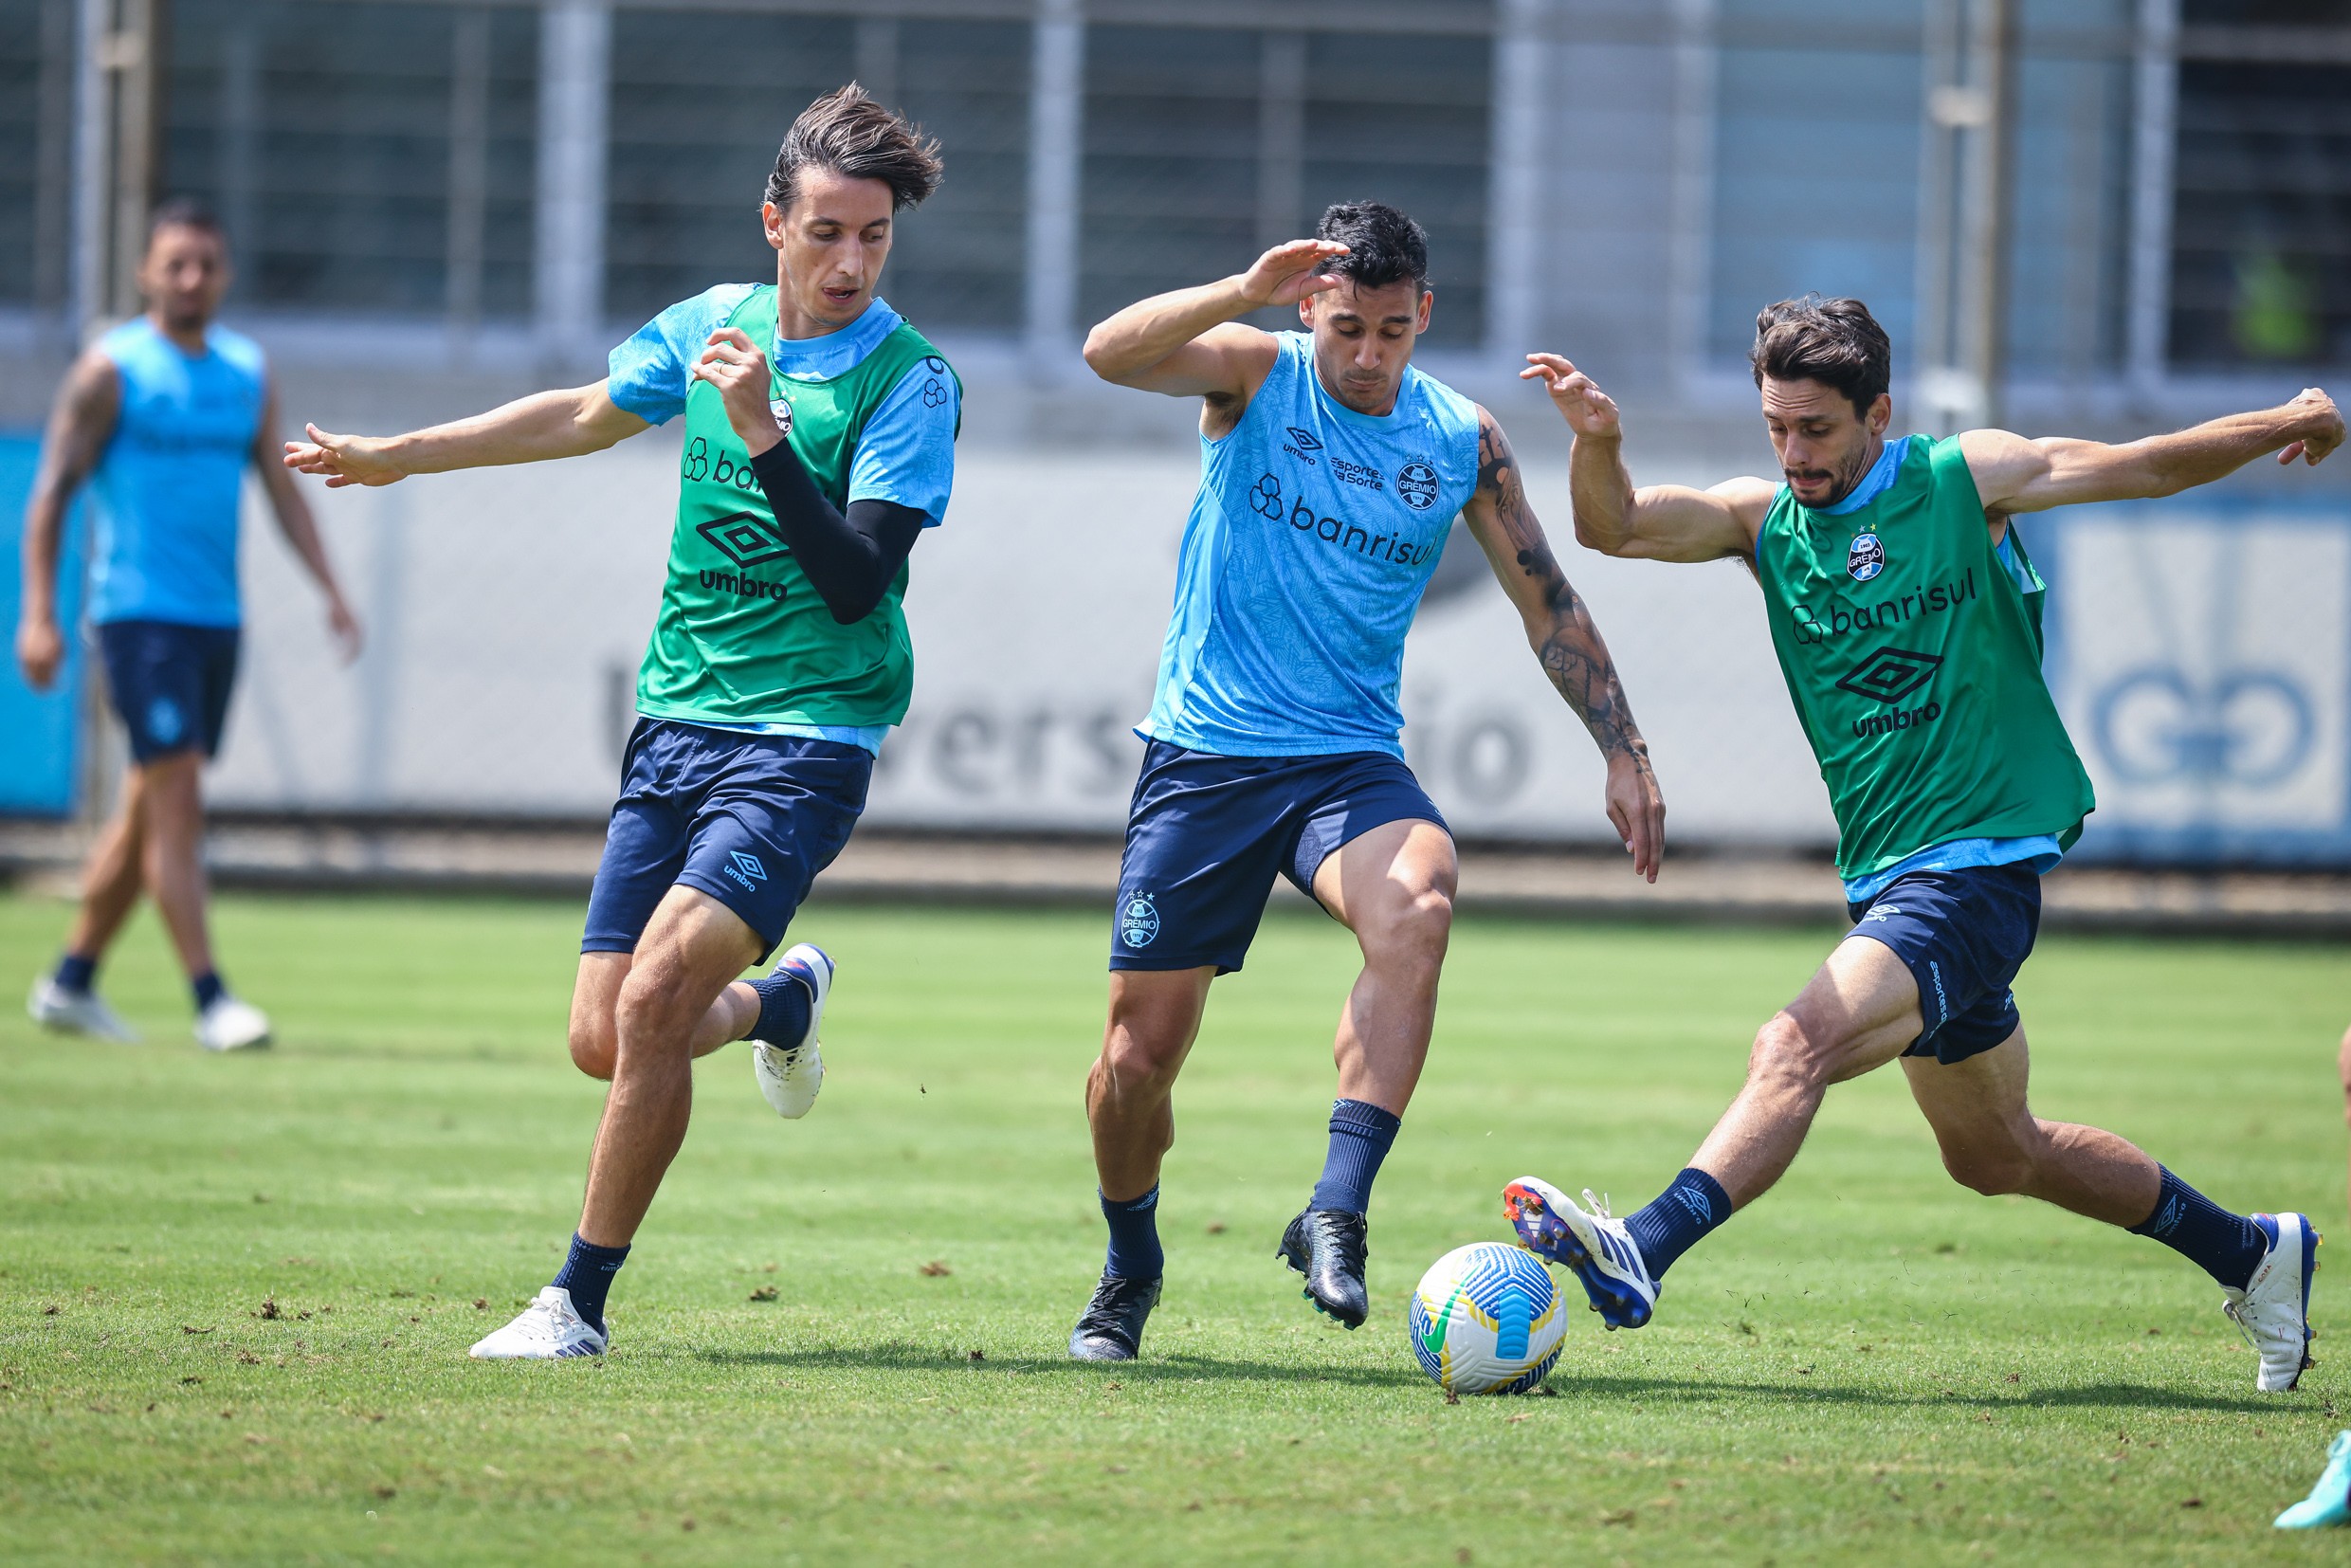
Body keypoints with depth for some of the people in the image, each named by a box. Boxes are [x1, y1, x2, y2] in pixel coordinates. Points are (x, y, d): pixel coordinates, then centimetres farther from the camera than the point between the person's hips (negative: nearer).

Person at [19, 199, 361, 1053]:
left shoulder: (248, 371, 13)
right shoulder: (112, 369, -4)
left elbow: (281, 489, 18)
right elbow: (52, 490, -5)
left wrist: (330, 589, 7)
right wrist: (38, 613, -13)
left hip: (217, 620, 6)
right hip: (139, 612, -6)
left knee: (147, 811, 12)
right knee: (177, 799, -14)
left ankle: (71, 982, 23)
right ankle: (210, 999, -16)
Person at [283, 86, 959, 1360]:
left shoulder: (912, 383, -11)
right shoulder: (713, 323, 6)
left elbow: (858, 583, -21)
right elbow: (592, 414, 26)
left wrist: (763, 432, -30)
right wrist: (398, 455, 34)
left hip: (806, 741, -6)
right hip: (676, 724, 6)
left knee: (653, 998, -22)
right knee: (603, 1039, 2)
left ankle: (580, 1303, -9)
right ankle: (781, 1001, 36)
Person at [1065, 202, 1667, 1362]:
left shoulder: (1462, 441, 3)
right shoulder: (1254, 376, -3)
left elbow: (1545, 601, 13)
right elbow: (1108, 354, -22)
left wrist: (1622, 751, 9)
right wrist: (1243, 293, -34)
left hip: (1349, 761, 1)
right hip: (1204, 757, -1)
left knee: (1416, 906, -33)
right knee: (1139, 1054, -1)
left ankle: (1335, 1215, -34)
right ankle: (1129, 1269, 28)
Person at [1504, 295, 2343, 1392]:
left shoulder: (1964, 480, -3)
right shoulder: (1765, 520, 6)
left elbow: (2150, 467, 6)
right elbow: (1613, 527, -8)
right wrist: (1596, 442, -28)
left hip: (1986, 859, -7)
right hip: (1886, 877, 7)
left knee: (1798, 1044, -27)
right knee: (1997, 1155, 19)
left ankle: (1641, 1256, -39)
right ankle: (2252, 1254, 36)